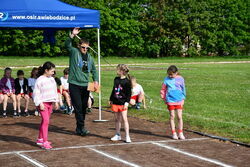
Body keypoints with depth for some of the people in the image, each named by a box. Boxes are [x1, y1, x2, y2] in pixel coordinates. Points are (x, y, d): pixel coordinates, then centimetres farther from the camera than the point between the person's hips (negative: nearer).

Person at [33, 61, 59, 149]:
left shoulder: (52, 79, 11)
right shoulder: (40, 80, -12)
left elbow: (55, 90, 21)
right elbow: (36, 93, -12)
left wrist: (56, 102, 18)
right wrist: (40, 103, -16)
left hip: (50, 103, 8)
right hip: (43, 103, -8)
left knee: (45, 121, 13)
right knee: (46, 120, -15)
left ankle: (40, 139, 25)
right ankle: (45, 142, -16)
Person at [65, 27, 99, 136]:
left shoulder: (89, 57, 14)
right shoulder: (74, 52, 0)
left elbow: (94, 70, 21)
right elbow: (67, 45, -16)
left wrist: (96, 81, 7)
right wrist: (72, 35, -31)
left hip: (85, 86, 5)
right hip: (74, 85, -5)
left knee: (84, 107, 9)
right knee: (78, 107, -10)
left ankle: (78, 129, 19)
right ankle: (82, 127, -8)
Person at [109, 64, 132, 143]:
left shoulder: (127, 81, -10)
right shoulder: (116, 79, 10)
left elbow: (129, 93, -9)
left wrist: (127, 102, -15)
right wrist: (111, 99, 21)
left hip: (123, 103, -6)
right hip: (115, 102, 6)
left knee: (124, 119, -8)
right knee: (117, 119, 12)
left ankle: (127, 136, -4)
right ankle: (118, 135, 21)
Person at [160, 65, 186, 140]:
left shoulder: (180, 79, -1)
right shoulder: (167, 79, -2)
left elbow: (183, 89, 8)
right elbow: (163, 89, 7)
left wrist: (183, 99, 7)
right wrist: (164, 98, 6)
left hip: (179, 101, 0)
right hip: (170, 101, 0)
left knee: (179, 117, -1)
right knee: (172, 117, 4)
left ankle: (180, 133, 9)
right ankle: (174, 133, 11)